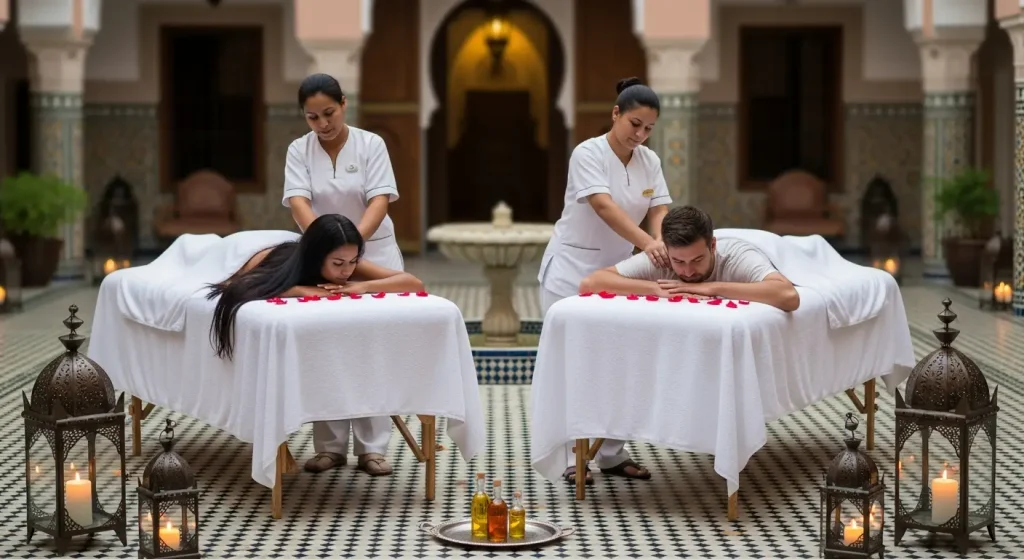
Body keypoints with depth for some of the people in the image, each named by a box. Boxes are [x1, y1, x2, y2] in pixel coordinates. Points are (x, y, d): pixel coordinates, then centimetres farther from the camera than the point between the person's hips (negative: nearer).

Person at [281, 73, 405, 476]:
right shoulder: (299, 151, -3)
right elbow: (298, 201, -16)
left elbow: (380, 200, -16)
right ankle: (330, 445, 9)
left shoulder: (371, 144, -6)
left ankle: (372, 446, 3)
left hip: (373, 252, -1)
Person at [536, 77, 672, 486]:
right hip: (572, 271, -6)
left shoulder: (650, 162, 3)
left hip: (617, 271, 6)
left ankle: (612, 453, 13)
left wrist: (662, 244, -28)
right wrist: (646, 242, -44)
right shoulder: (588, 153, -17)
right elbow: (604, 206, -30)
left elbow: (659, 210, -5)